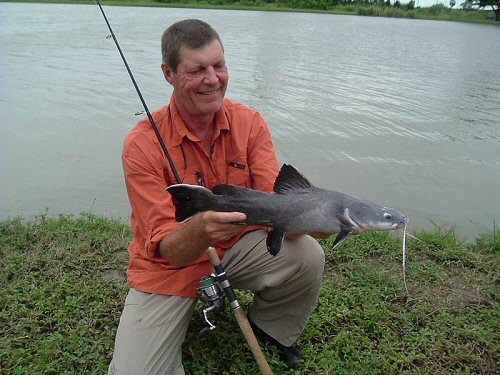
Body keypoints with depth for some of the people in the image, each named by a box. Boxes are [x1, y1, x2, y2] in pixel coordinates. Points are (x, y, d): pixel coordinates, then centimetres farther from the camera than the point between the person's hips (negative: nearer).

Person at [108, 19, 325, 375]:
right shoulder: (142, 145, -20)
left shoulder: (250, 123, -10)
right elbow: (168, 249, -22)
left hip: (238, 246, 3)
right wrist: (199, 230, -45)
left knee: (308, 255, -23)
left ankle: (269, 327, 8)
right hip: (170, 267, -3)